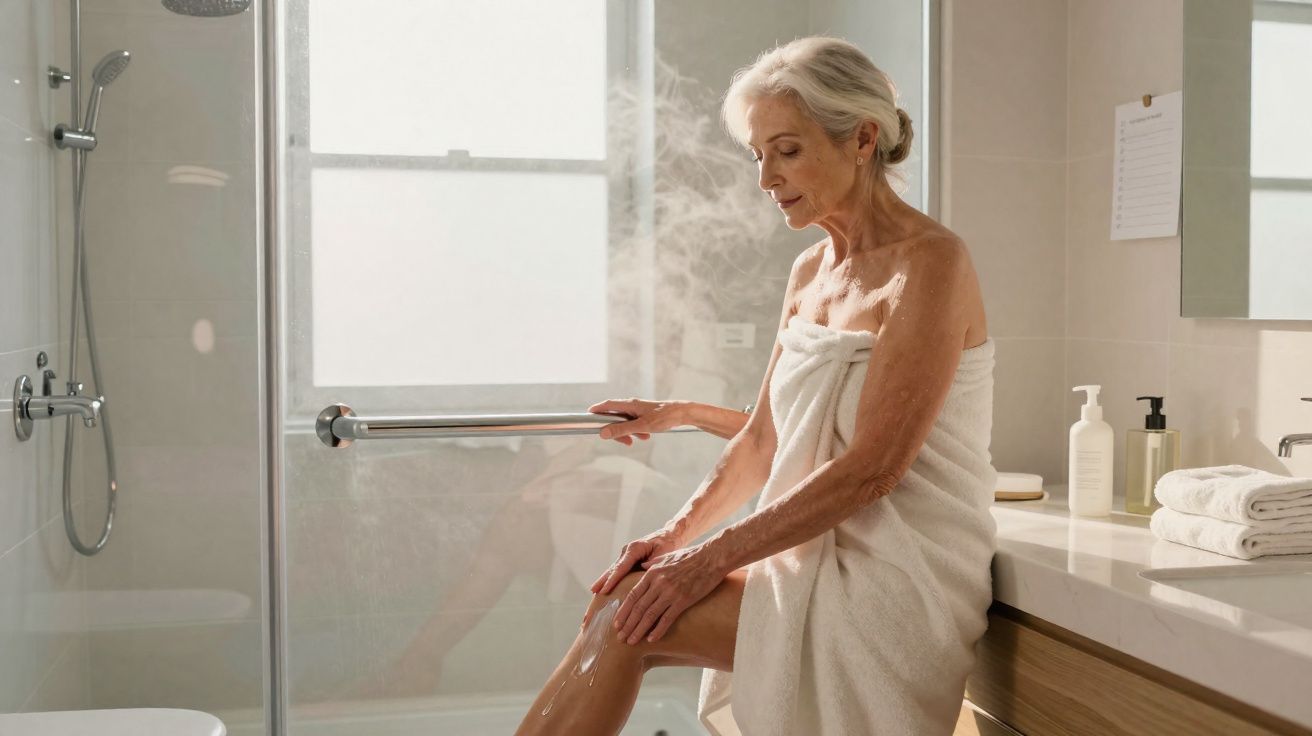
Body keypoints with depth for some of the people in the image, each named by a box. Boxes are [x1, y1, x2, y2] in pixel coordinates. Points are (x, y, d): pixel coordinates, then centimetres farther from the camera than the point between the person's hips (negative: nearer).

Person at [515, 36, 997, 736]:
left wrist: (713, 556, -19)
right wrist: (680, 533, -4)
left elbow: (872, 468, -19)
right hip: (819, 559, 7)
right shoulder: (809, 272, 11)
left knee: (625, 614, -17)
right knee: (617, 607, -12)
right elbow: (761, 441, 11)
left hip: (906, 580, -7)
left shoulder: (930, 263, -13)